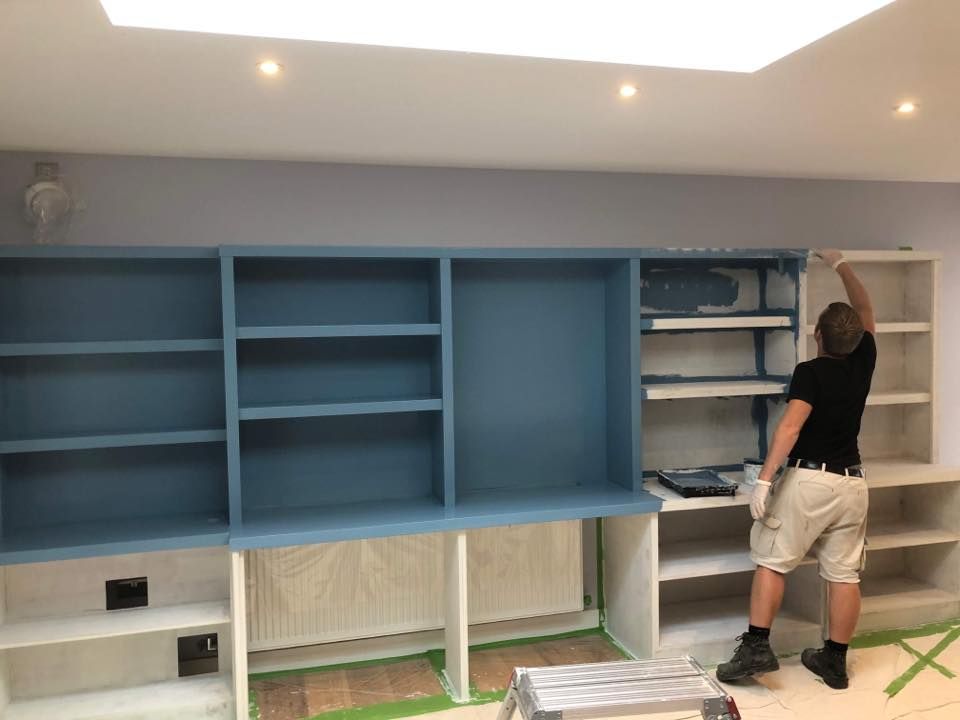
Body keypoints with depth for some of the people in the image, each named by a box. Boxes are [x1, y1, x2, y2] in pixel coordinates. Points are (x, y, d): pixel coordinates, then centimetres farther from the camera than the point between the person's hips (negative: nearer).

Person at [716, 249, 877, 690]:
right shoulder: (863, 362, 6)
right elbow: (866, 312, 23)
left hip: (809, 480, -6)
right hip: (852, 483, 6)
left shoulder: (811, 372, -11)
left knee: (772, 561, 2)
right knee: (844, 574, 8)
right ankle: (835, 662, 17)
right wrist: (840, 265, 31)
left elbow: (790, 426, -23)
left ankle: (756, 647, -2)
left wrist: (765, 478, -26)